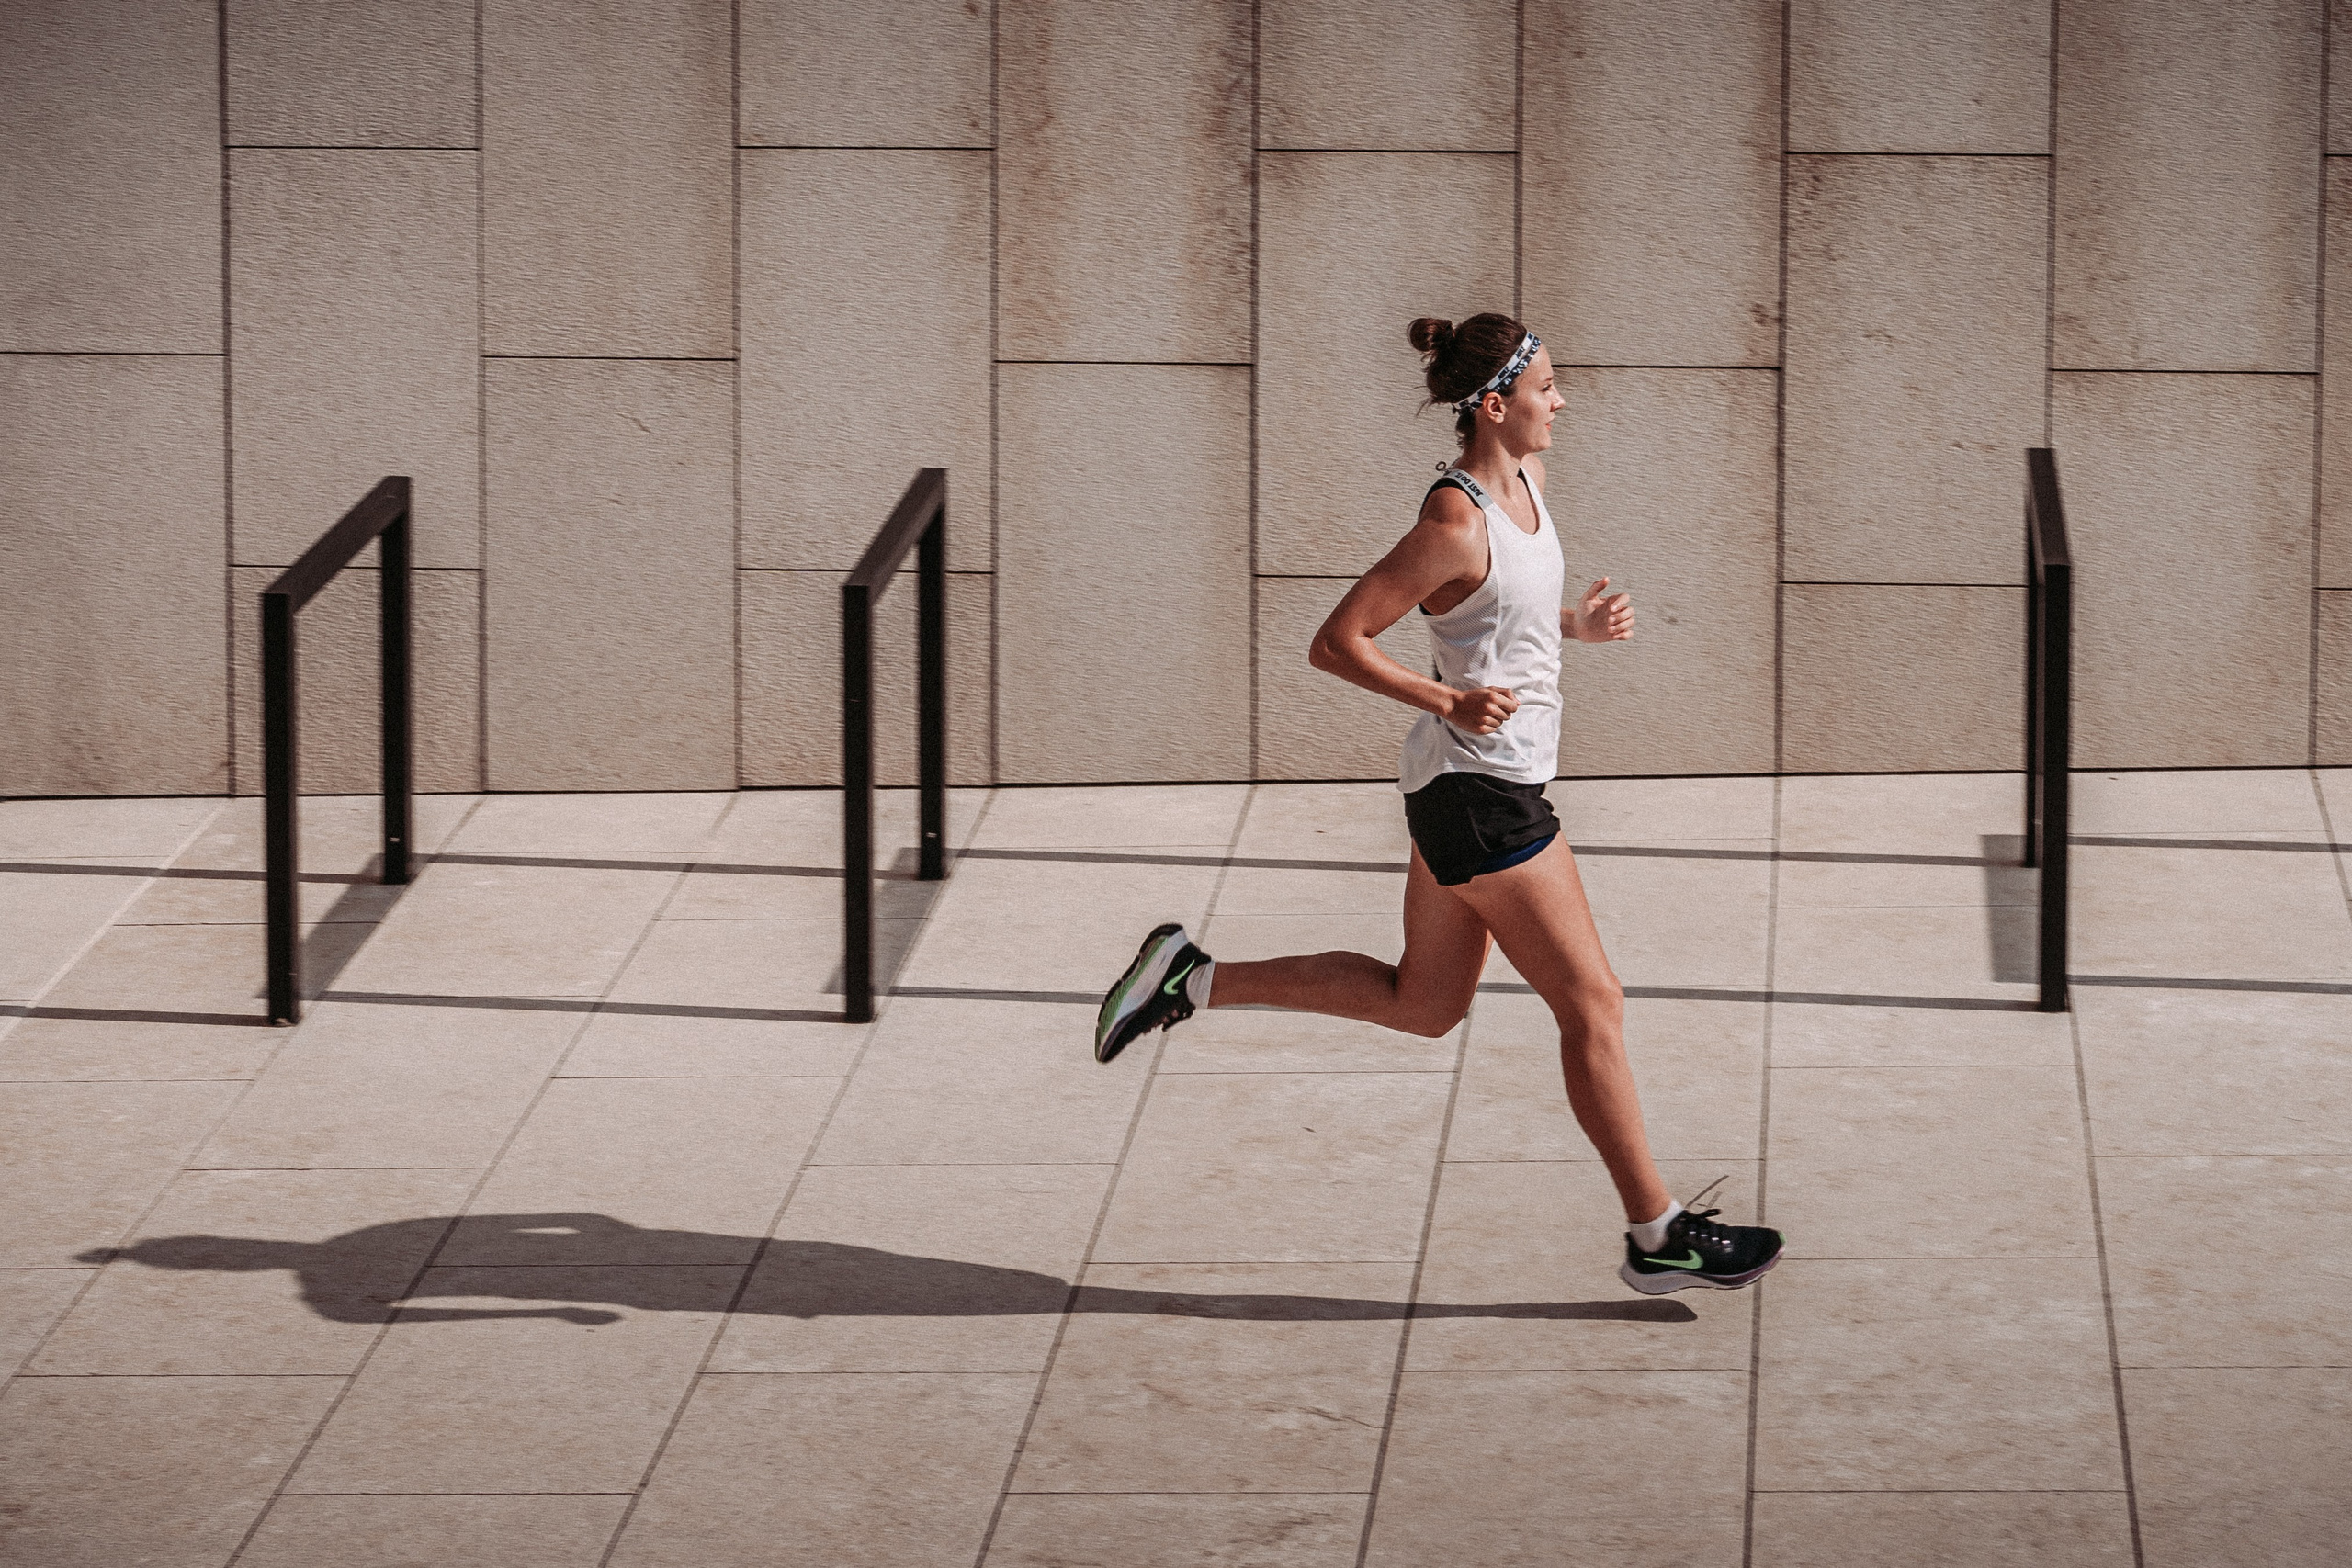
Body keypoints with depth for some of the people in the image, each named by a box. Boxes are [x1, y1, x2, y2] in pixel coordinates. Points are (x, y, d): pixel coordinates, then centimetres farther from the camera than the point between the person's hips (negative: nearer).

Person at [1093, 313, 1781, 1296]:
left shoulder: (1522, 481, 6)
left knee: (1422, 1003, 19)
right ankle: (1657, 1235, 8)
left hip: (1478, 786, 10)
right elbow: (1335, 643, -17)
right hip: (1479, 793, -10)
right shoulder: (1454, 526, -22)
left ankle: (1192, 980, 21)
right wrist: (1450, 703, -25)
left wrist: (1579, 622, 5)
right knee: (1593, 1007, -1)